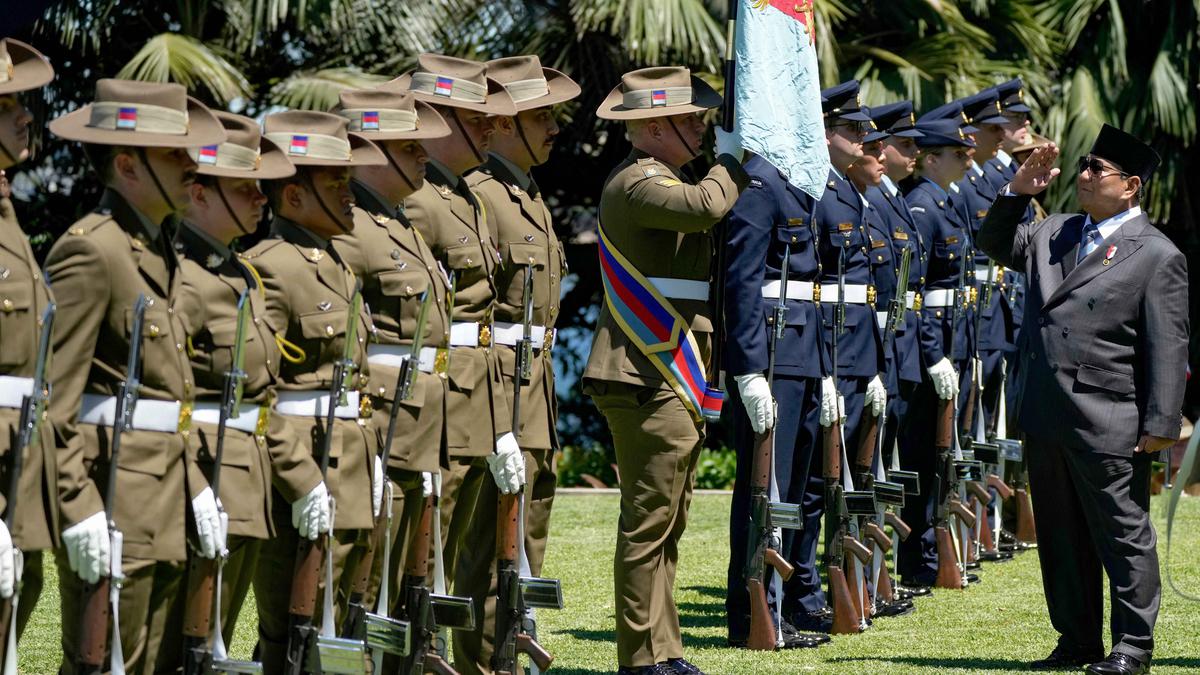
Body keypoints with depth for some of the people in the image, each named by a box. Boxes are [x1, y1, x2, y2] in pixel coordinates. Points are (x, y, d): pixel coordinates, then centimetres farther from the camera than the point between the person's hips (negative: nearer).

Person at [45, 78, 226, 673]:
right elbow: (54, 398, -18)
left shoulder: (158, 249, 16)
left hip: (160, 496, 9)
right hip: (113, 494, -9)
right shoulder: (90, 250, -14)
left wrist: (193, 488, 14)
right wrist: (79, 510, -22)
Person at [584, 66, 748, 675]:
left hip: (671, 380, 11)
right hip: (651, 380, -11)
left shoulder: (658, 181, 21)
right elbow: (706, 207, -31)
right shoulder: (637, 185, -15)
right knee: (649, 521, -7)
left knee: (665, 522, 13)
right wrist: (732, 159, -14)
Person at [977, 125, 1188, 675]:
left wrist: (1161, 425, -15)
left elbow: (1168, 347, -9)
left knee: (1123, 535, 0)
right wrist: (1017, 192, 10)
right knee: (1061, 537, 12)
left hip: (1107, 424, -7)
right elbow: (996, 243, 28)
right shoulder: (1055, 234, 14)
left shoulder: (1157, 256, -5)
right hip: (1047, 418, 7)